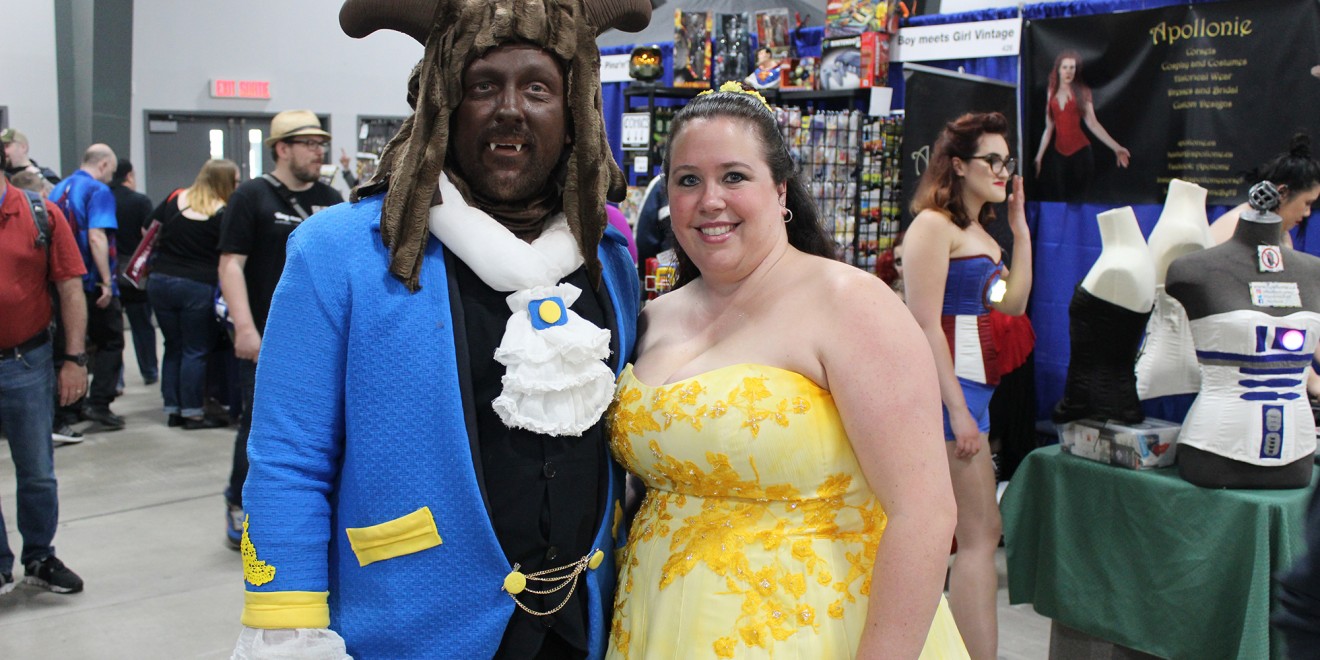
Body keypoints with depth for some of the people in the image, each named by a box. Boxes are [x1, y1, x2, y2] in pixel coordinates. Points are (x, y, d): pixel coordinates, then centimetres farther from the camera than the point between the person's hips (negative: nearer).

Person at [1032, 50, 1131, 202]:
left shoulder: (1082, 92, 1)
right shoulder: (1052, 93, 8)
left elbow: (1092, 123, -4)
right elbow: (1049, 128, 12)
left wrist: (1116, 147, -13)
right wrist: (1039, 156, 10)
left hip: (1080, 152, -3)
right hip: (1058, 153, 3)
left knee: (1078, 199, 0)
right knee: (1061, 199, 4)